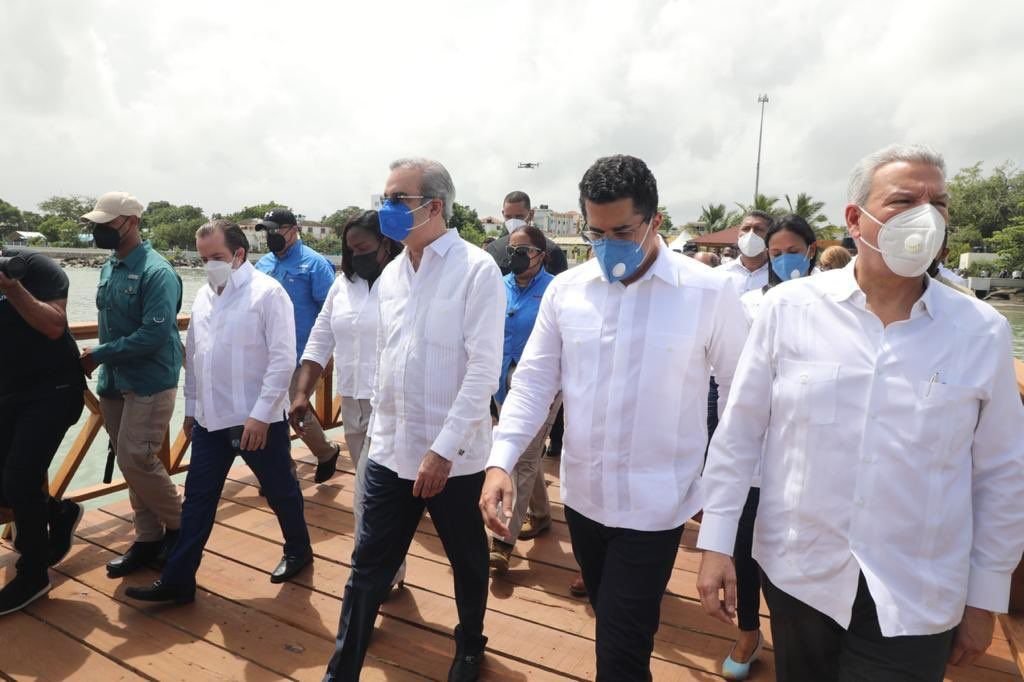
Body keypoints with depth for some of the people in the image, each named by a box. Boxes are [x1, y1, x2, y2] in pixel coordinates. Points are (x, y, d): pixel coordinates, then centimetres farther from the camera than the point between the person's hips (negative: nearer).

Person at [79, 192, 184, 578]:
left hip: (149, 383, -8)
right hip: (114, 382, 8)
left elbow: (154, 334, -23)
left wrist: (99, 355, -15)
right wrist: (101, 366, 8)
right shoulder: (109, 267, 10)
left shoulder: (156, 271, -16)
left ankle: (180, 525, 14)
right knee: (128, 462, 11)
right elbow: (111, 325, 16)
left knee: (136, 460, -8)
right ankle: (149, 538, 23)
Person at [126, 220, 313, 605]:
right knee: (197, 499, 11)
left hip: (258, 419, -6)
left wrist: (260, 414, -20)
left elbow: (283, 360, -18)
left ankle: (298, 551, 35)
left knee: (280, 491, 12)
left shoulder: (267, 293, -13)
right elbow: (193, 356, 16)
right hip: (210, 418, 6)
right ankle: (177, 579, 23)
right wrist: (190, 407, 17)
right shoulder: (203, 296, 10)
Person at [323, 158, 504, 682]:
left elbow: (484, 369, -17)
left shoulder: (477, 269, -12)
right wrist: (378, 425, 15)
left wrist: (443, 449, -19)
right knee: (367, 566, 11)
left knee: (467, 562, 18)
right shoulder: (390, 275, 7)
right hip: (390, 450, 5)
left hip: (453, 455, -4)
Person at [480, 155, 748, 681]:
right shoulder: (565, 290, -2)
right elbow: (533, 380, -1)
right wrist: (500, 462, -13)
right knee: (615, 632, 24)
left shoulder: (709, 292, -11)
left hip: (654, 503, -4)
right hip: (582, 494, 4)